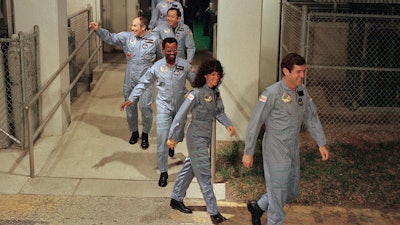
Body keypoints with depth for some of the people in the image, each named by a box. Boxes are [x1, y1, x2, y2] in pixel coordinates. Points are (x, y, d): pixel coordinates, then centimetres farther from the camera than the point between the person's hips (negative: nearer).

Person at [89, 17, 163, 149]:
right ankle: (134, 132, 32)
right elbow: (111, 38, -6)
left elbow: (161, 56, 9)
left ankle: (145, 135, 14)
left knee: (145, 106, -5)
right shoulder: (127, 37, 0)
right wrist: (98, 30, -20)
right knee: (130, 106, 11)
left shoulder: (154, 39, -3)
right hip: (130, 79, 3)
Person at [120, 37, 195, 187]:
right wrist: (131, 99, -6)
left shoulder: (184, 65, -7)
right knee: (162, 140, -7)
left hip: (180, 107, 2)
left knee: (179, 137, 19)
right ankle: (163, 172, 3)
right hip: (164, 107, -2)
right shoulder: (157, 67, -8)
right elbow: (143, 83, -1)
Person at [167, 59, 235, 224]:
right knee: (204, 175, -3)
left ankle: (176, 200, 35)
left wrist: (227, 124, -8)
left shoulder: (215, 91, 3)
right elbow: (181, 115, -19)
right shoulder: (197, 93, -20)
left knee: (189, 169, 19)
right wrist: (173, 137, -17)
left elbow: (219, 112, 12)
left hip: (206, 136, 8)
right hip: (197, 138, -8)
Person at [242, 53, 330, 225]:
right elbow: (255, 123, -16)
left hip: (293, 149, 8)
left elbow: (312, 117, 11)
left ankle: (258, 207, 38)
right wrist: (248, 152, -14)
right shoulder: (272, 93, -20)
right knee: (278, 192, 3)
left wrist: (321, 143, 9)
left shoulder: (302, 91, 1)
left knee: (292, 191, 18)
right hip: (276, 151, -8)